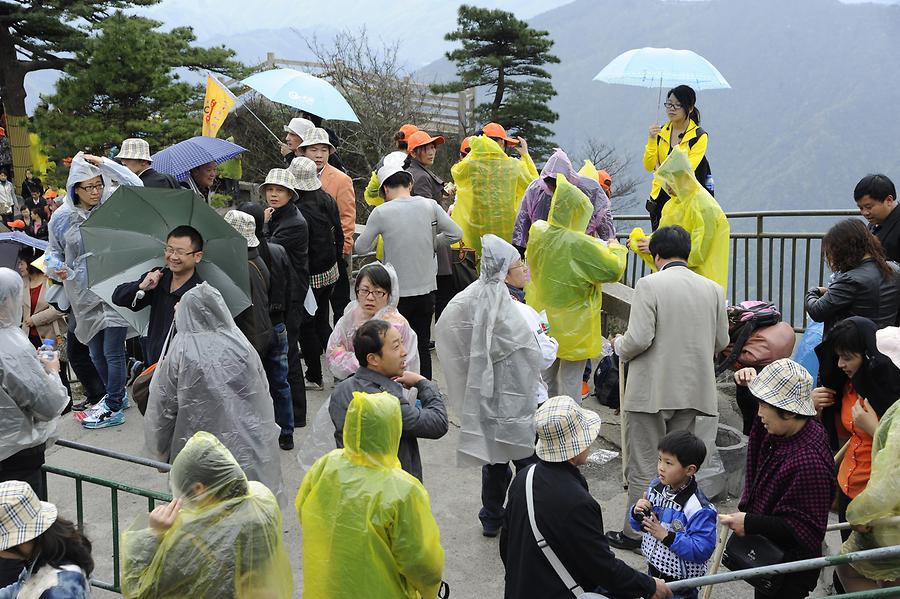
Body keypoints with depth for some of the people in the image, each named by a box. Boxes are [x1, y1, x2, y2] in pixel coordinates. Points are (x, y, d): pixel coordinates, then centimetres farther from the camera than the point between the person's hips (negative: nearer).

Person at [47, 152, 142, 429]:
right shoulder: (62, 218, 2)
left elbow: (136, 186, -18)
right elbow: (54, 250, 14)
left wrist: (103, 163, -16)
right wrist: (56, 267, -8)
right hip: (84, 296, 4)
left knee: (113, 352, -4)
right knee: (96, 352, 15)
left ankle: (113, 409, 6)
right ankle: (116, 395, 33)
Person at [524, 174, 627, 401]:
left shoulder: (538, 231, -9)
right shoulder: (579, 244, -28)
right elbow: (613, 270, -21)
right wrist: (616, 249, 2)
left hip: (543, 320, 7)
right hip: (571, 325, -6)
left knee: (546, 376, 21)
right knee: (570, 381, 7)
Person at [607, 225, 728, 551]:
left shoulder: (649, 285, -13)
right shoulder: (713, 289, 3)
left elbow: (638, 339, -20)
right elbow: (721, 342, 8)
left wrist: (619, 345, 1)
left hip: (651, 391, -5)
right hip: (691, 390, 5)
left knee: (643, 466, 5)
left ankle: (636, 533, 12)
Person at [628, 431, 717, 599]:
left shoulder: (699, 509, -26)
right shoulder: (656, 486, -5)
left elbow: (702, 550, -28)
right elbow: (639, 525, 8)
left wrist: (666, 536, -28)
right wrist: (637, 512, -14)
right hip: (654, 569, 6)